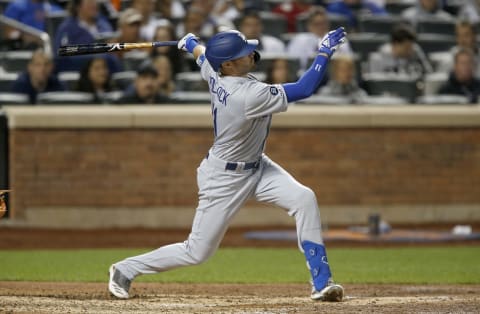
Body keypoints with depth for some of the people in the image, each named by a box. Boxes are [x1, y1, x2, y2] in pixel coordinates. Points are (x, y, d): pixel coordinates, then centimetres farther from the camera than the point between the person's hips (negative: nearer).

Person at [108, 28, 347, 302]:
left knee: (304, 199, -11)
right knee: (197, 252, 2)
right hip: (225, 178, -9)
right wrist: (325, 53, -24)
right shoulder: (248, 95, -35)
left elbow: (200, 53, 15)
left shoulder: (215, 72, -11)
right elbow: (305, 89, -31)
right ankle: (126, 270, 22)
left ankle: (321, 283, -7)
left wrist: (189, 42, 37)